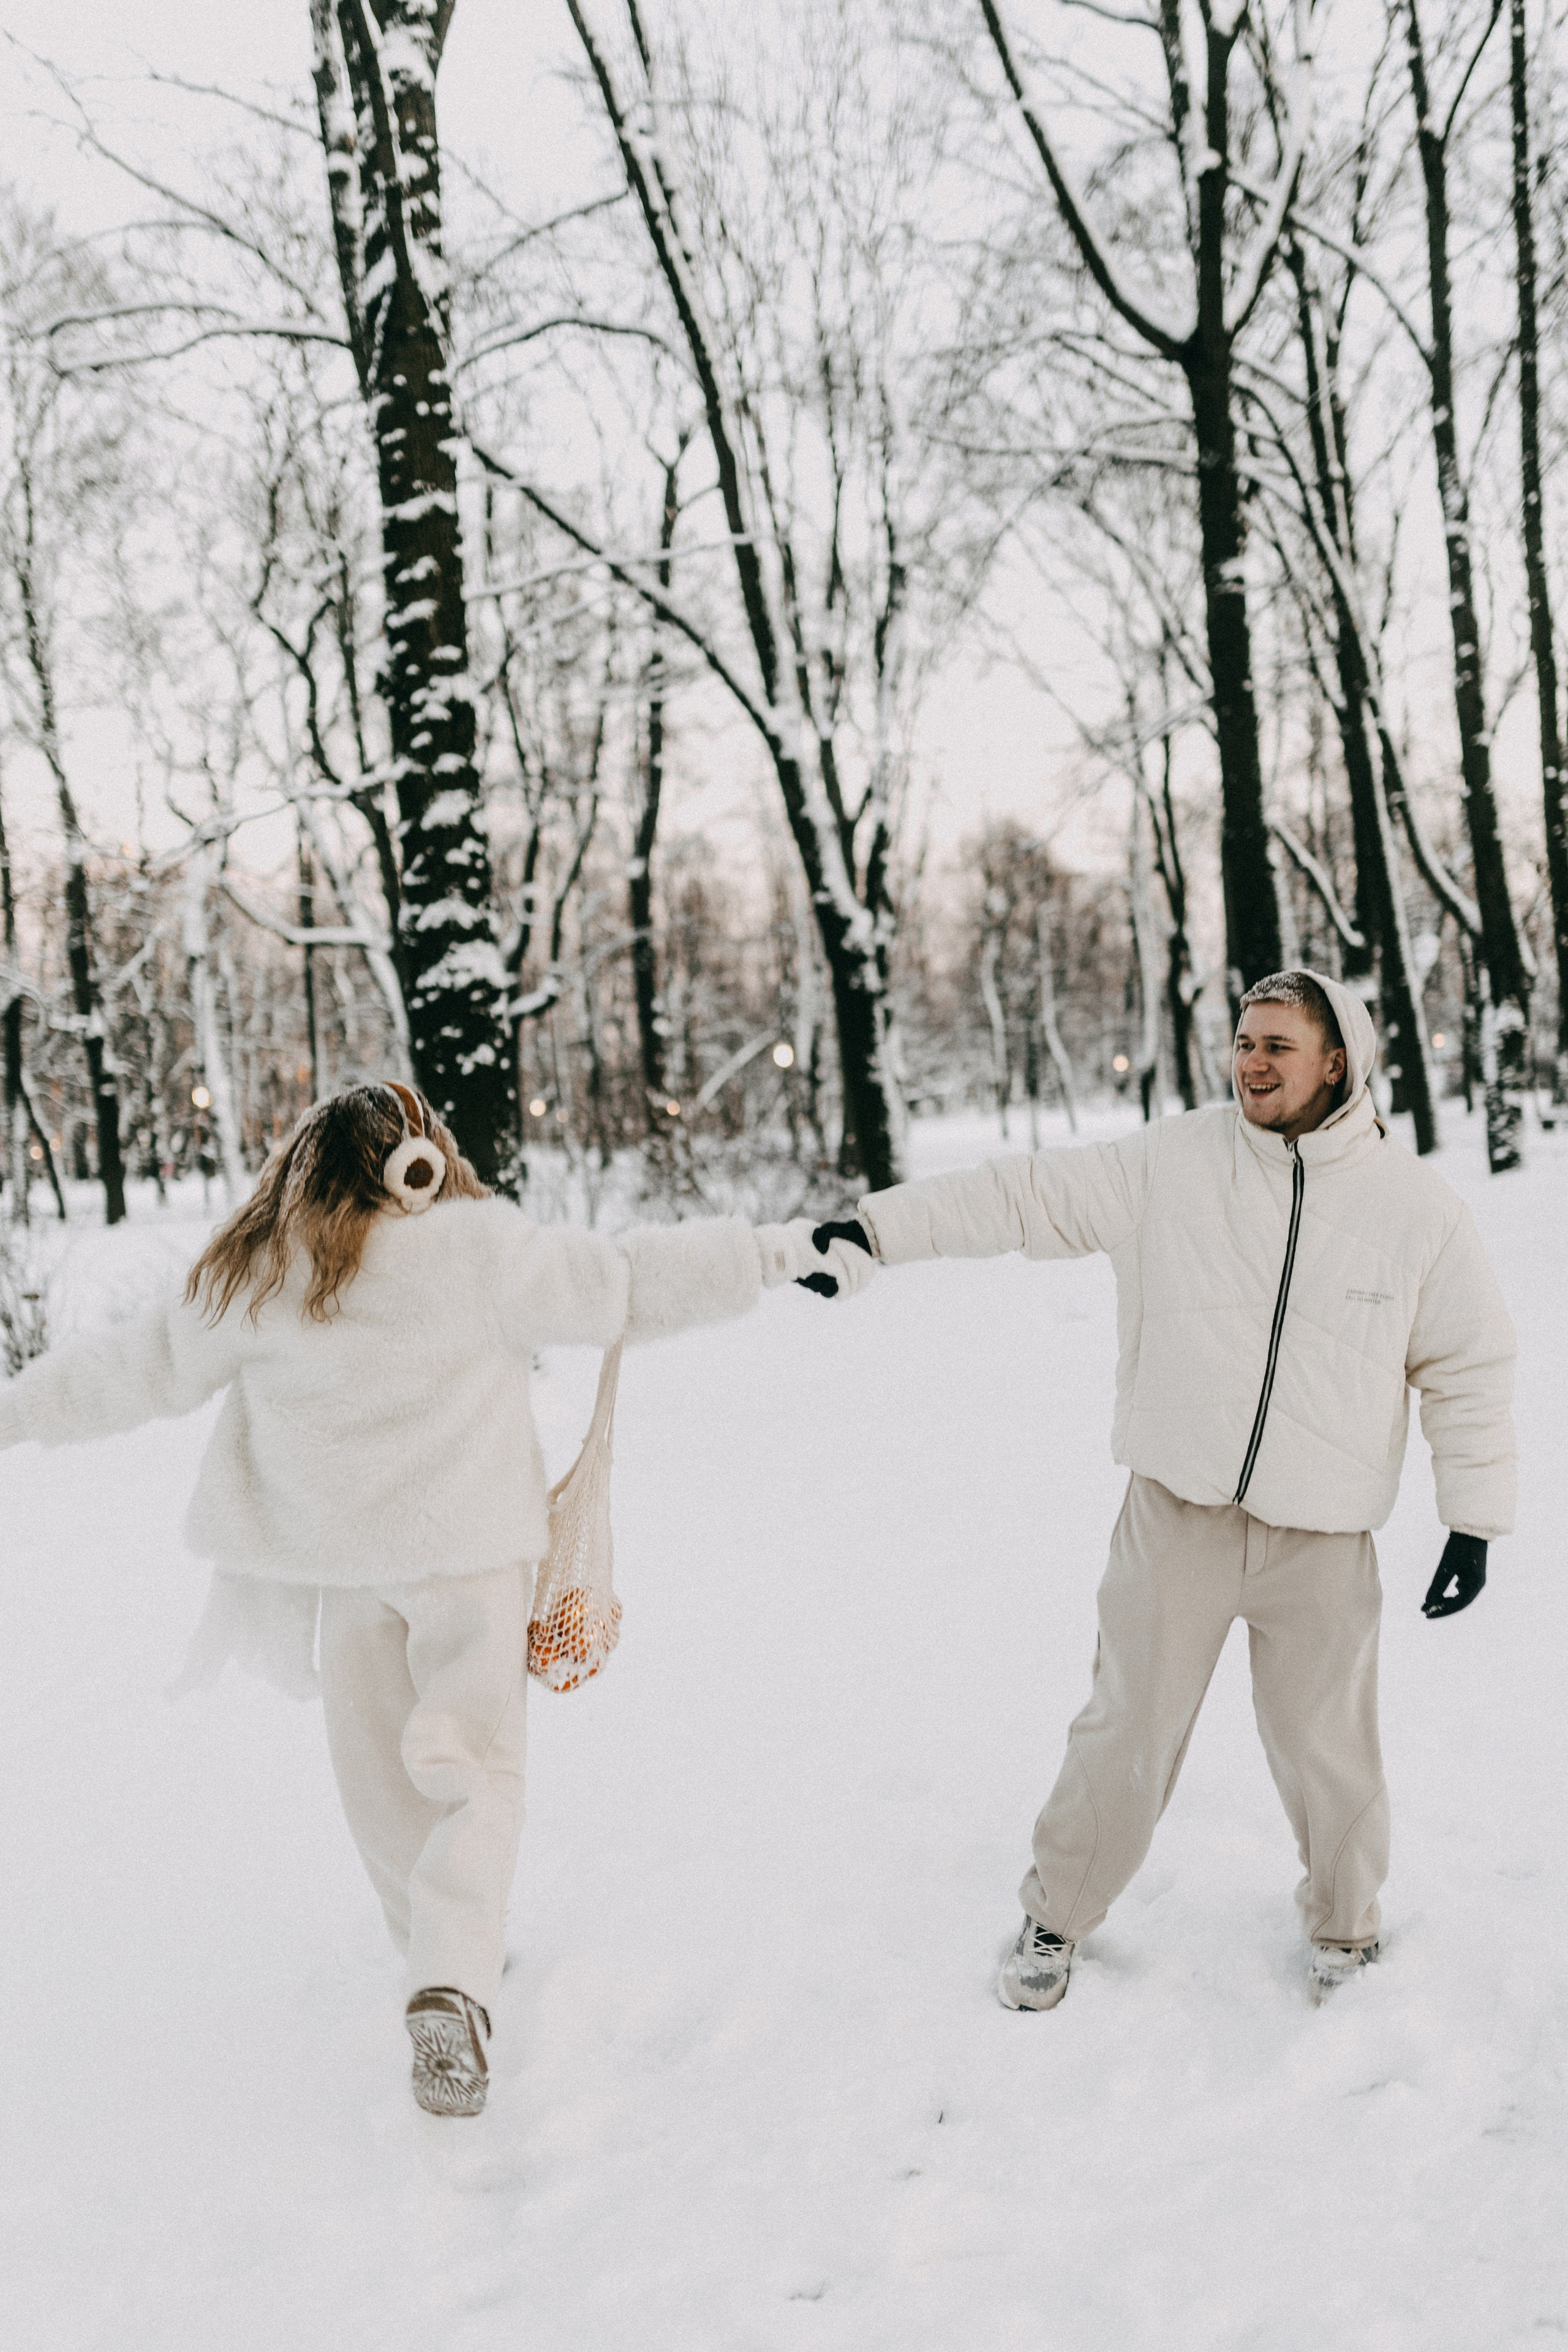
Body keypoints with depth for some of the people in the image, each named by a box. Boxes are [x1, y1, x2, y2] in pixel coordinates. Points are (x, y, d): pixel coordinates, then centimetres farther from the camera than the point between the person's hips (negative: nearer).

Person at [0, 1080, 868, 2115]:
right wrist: (779, 1250, -1)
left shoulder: (256, 1281, -2)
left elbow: (143, 1366, 7)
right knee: (471, 1766, 2)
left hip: (344, 1563, 2)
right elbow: (625, 1282, -8)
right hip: (474, 1547, -2)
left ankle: (448, 1955, 30)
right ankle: (454, 1982, -16)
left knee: (381, 1776, 19)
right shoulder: (481, 1246, -10)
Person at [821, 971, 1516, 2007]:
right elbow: (1025, 1195, -2)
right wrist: (880, 1226, -8)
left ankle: (1346, 1931, 39)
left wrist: (1476, 1520, 4)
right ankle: (1059, 1916, 31)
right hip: (1176, 1520, 0)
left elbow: (1471, 1370, 6)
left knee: (1330, 1749, 11)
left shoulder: (1418, 1205, -2)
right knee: (1126, 1734, 8)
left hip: (1323, 1542, 0)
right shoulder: (1169, 1164, -4)